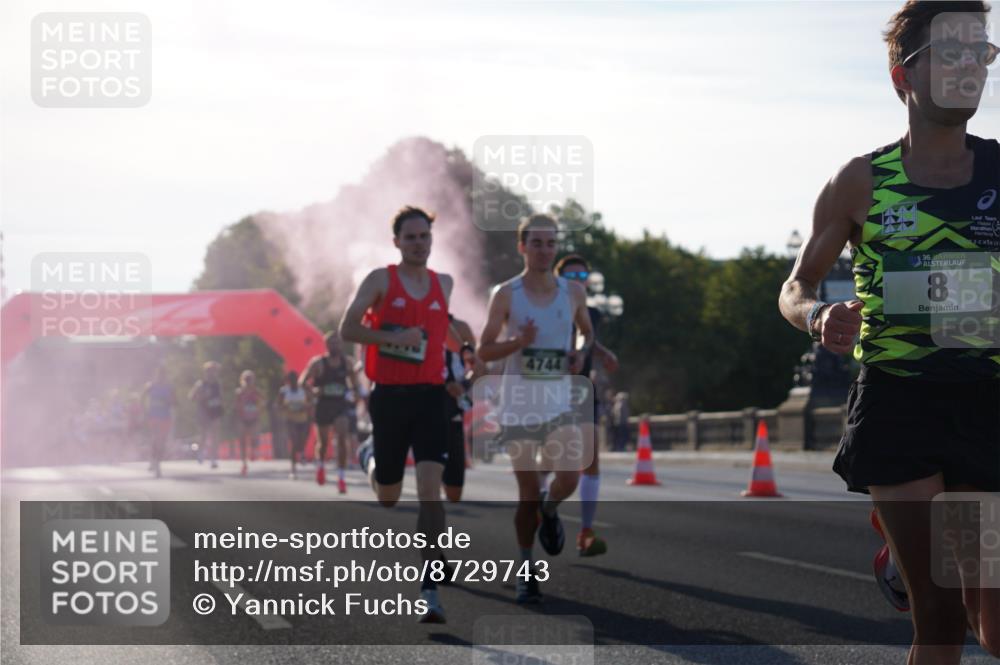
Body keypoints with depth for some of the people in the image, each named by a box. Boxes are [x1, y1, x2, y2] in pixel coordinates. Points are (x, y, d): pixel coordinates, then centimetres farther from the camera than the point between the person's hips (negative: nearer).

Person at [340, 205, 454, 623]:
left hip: (431, 397, 2)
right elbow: (347, 330, -7)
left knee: (430, 487, -14)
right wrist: (395, 337, -18)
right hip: (390, 396, -2)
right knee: (388, 497, 12)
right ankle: (371, 458, 51)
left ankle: (430, 590, -16)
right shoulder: (380, 280, -1)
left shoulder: (444, 284, 11)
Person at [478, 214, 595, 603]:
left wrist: (582, 353, -1)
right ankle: (527, 572, 15)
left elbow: (588, 332, 21)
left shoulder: (573, 292, 4)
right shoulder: (506, 295, -3)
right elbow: (484, 351, -1)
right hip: (519, 403, -2)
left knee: (569, 478, -18)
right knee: (528, 493, 0)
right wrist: (518, 342, -20)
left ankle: (550, 510, 18)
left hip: (560, 400, 2)